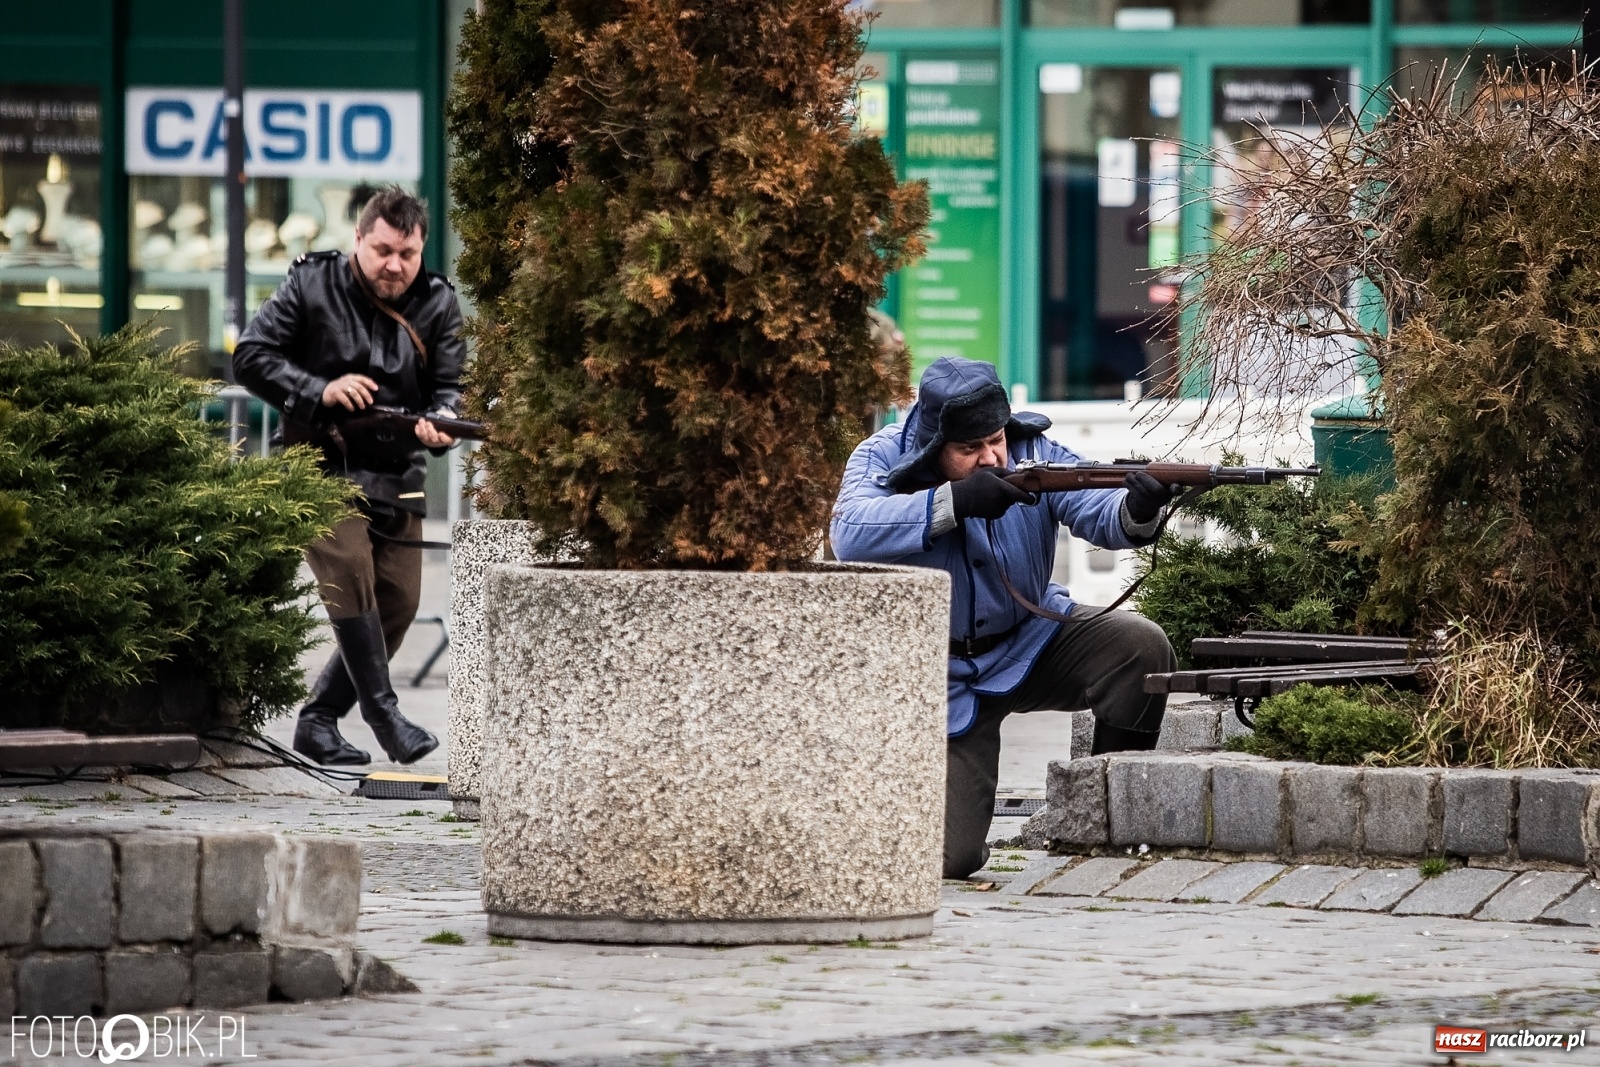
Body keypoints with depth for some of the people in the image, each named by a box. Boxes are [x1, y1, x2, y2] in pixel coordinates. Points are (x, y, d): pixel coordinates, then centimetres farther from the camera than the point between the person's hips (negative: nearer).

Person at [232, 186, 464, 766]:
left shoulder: (437, 305, 3)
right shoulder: (312, 286, -6)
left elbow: (450, 387, 2)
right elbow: (250, 357, -6)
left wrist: (439, 425, -22)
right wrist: (320, 392, -19)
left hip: (395, 477, 5)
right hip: (320, 466, -5)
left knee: (399, 600, 0)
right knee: (349, 566, -26)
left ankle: (318, 720, 13)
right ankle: (383, 713, -25)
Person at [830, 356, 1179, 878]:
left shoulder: (1032, 452, -10)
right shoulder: (883, 459, -16)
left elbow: (1098, 512, -22)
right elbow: (850, 535, -35)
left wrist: (1138, 512, -47)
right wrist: (954, 501, -44)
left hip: (1034, 643, 3)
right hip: (944, 676, -3)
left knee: (1143, 647, -25)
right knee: (947, 857, -14)